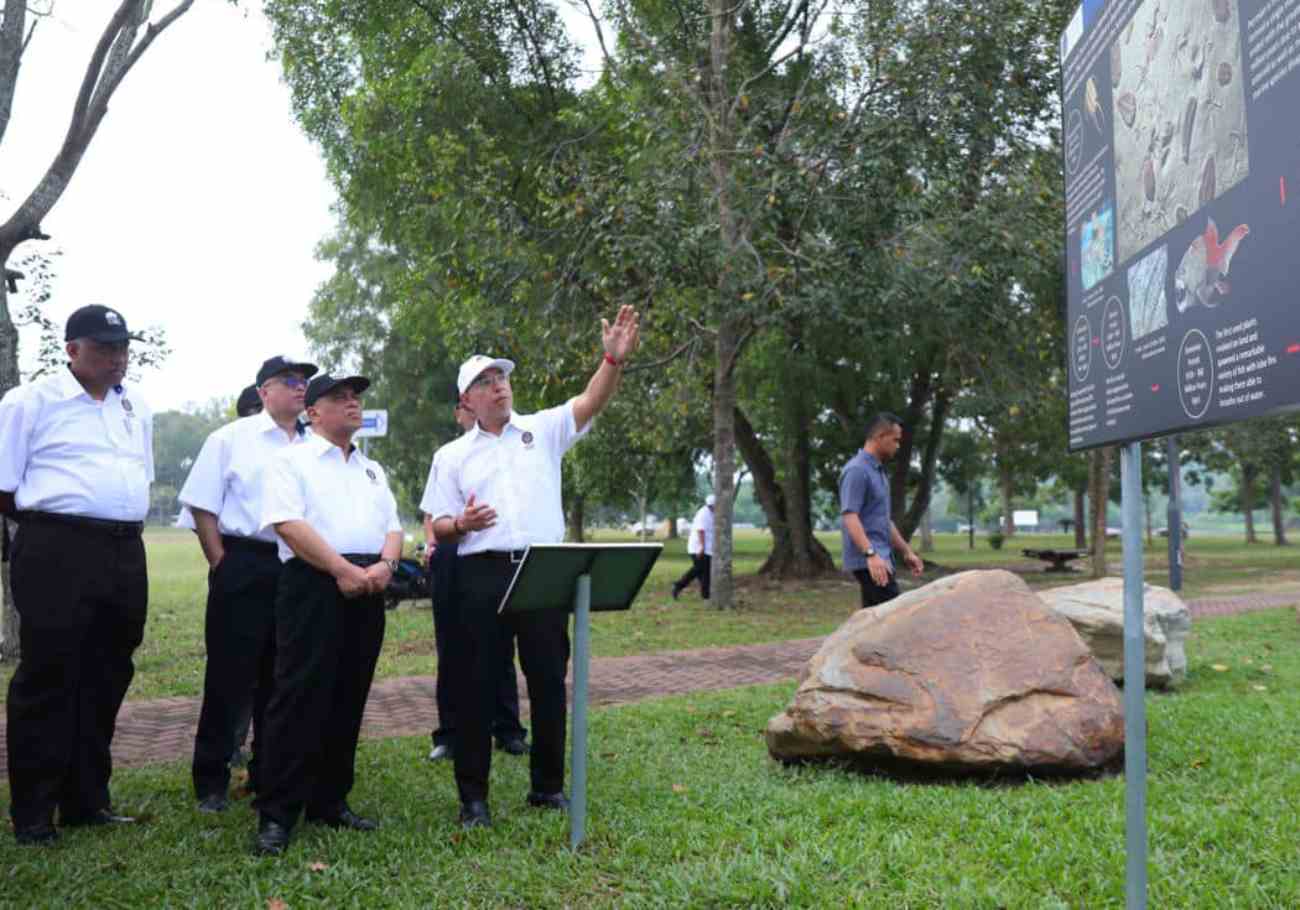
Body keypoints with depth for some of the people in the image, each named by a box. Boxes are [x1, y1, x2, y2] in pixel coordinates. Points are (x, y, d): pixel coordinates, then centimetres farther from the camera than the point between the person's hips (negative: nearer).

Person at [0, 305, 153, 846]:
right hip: (57, 552, -6)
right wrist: (49, 521, 1)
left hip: (125, 555, 7)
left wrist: (126, 524, 16)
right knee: (47, 682, -3)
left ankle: (87, 802, 22)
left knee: (106, 681, 11)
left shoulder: (137, 408, 16)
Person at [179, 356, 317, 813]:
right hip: (244, 565, -4)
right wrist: (222, 566, -7)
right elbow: (202, 506, -2)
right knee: (229, 675, 1)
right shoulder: (232, 438, 0)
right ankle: (211, 781, 13)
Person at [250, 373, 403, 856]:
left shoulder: (372, 470, 22)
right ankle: (276, 814, -4)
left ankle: (330, 801, 18)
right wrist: (343, 570, -18)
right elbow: (289, 525, -12)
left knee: (348, 700, 9)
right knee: (299, 698, -8)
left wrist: (384, 565, -6)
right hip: (313, 584, -6)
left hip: (367, 590, 7)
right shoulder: (291, 462, 2)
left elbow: (392, 527, 16)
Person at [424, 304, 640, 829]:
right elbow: (438, 527, 9)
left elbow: (591, 403, -6)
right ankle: (473, 796, 10)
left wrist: (614, 358, -23)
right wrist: (461, 523, -14)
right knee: (475, 685, 1)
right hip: (482, 574, 0)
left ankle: (548, 786, 19)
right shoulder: (452, 456, 11)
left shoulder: (543, 430, 10)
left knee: (548, 680, 6)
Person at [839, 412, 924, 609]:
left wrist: (907, 552, 24)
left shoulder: (878, 471, 19)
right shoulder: (857, 470, -14)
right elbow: (849, 517, -23)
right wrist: (870, 554, -33)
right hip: (869, 562, -10)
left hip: (881, 559, 10)